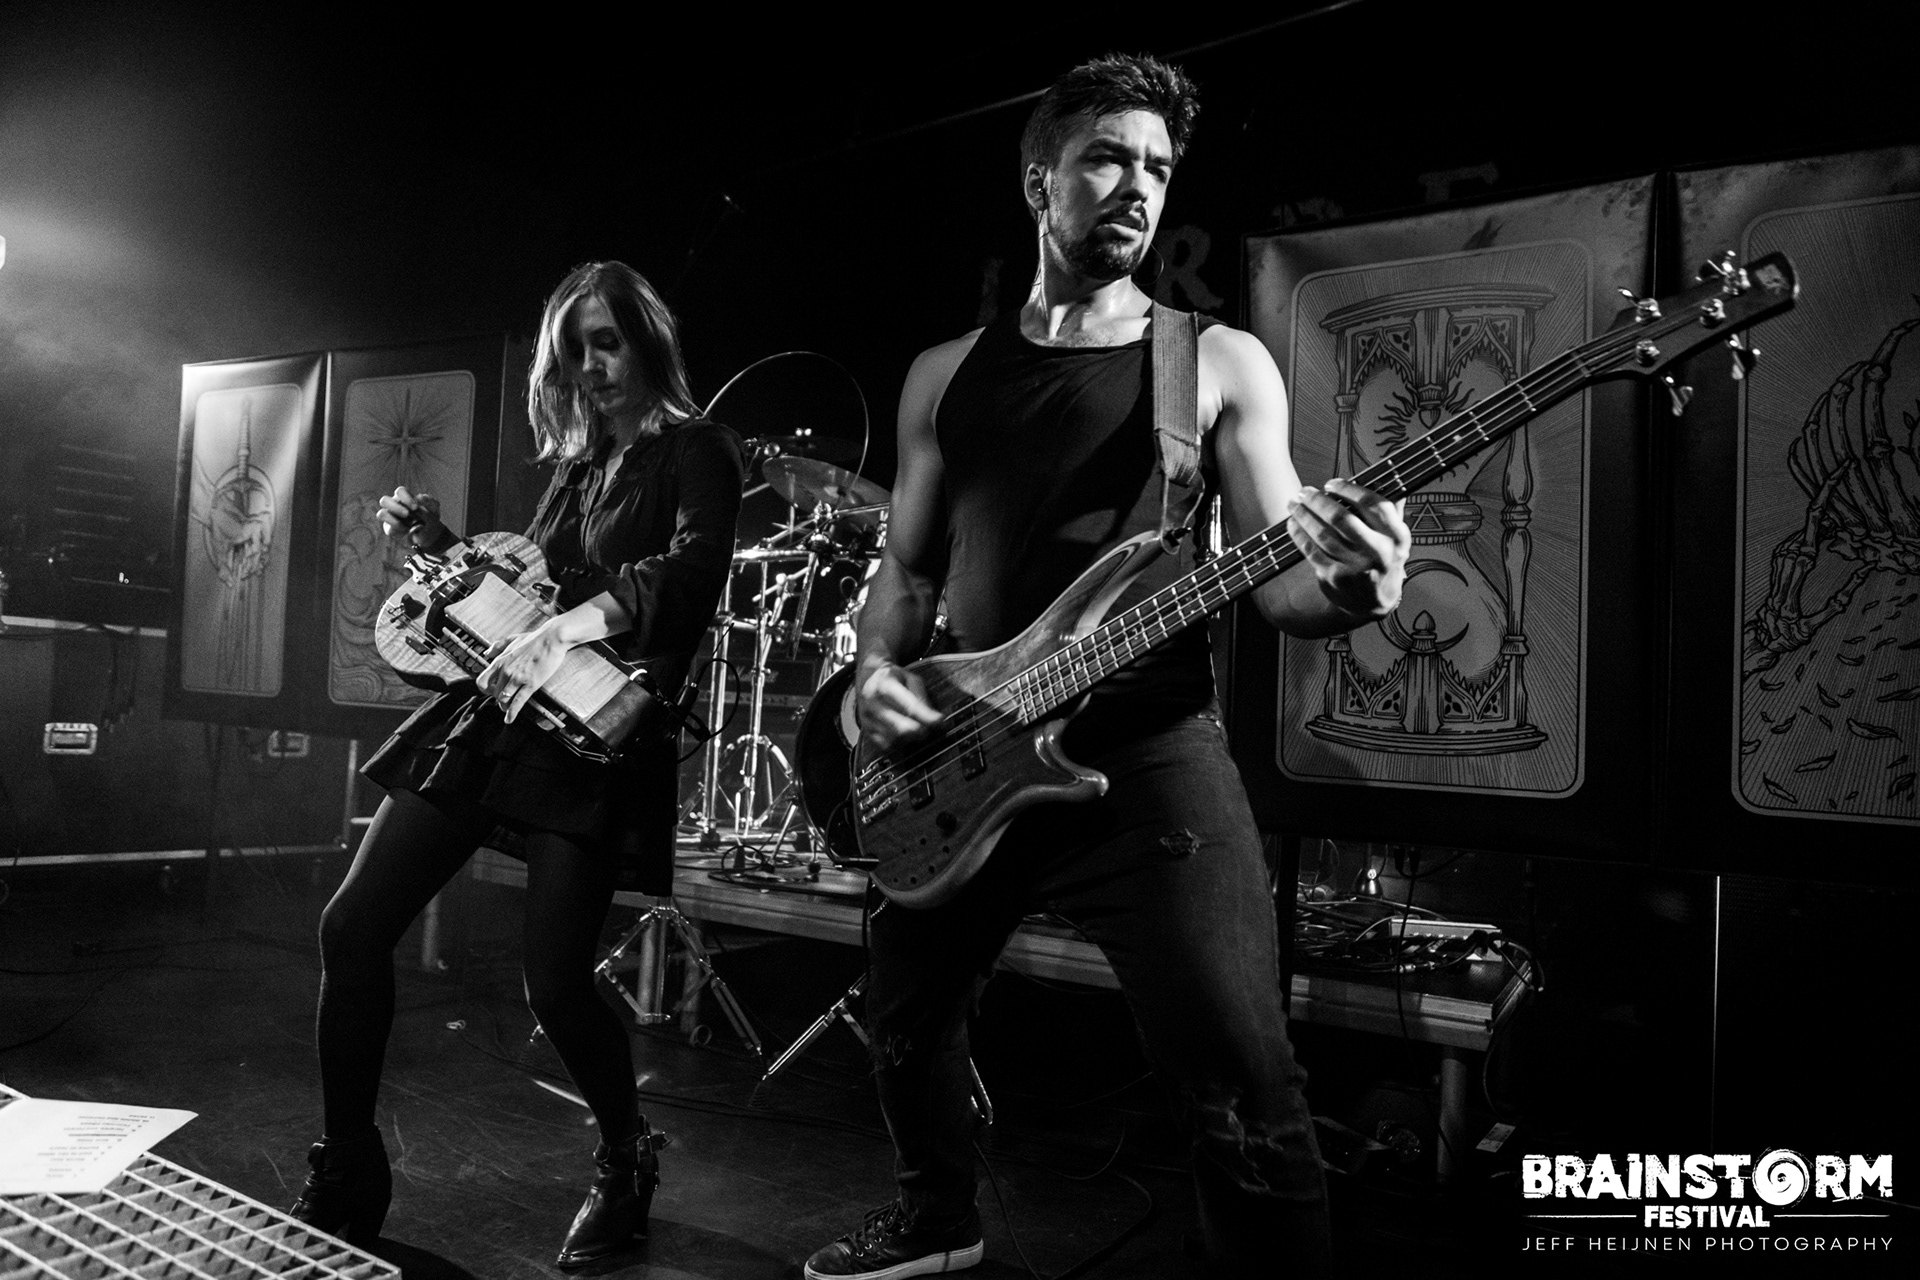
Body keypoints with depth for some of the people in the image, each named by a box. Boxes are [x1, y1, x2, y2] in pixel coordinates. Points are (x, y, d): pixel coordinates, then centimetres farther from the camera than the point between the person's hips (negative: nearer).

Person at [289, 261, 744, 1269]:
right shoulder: (577, 462, 20)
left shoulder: (692, 450, 0)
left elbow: (693, 571, -20)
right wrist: (443, 547, 12)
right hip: (489, 709, 7)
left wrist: (564, 628, -30)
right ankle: (346, 1177, 16)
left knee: (556, 985, -10)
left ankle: (627, 1163, 20)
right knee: (351, 927, 0)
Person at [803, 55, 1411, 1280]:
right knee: (907, 1014, 20)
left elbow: (1277, 582, -2)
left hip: (1153, 763, -3)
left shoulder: (1221, 362, 2)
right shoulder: (945, 374, 11)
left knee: (1248, 1100, -7)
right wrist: (879, 668, -4)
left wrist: (1345, 589, -25)